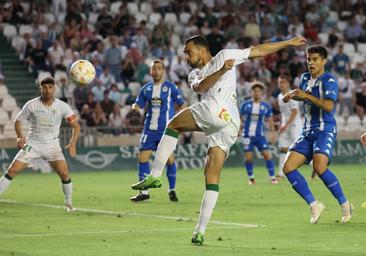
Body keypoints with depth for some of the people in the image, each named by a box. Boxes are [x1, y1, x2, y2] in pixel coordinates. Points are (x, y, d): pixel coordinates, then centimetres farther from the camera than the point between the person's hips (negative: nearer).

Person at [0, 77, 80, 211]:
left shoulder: (63, 106, -7)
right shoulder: (31, 105, -8)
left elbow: (76, 126, -2)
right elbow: (18, 121, 4)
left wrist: (72, 144, -19)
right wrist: (20, 137, -15)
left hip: (52, 145, 0)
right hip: (32, 144, 0)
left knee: (64, 172, -17)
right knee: (12, 170, -11)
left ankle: (69, 203, 3)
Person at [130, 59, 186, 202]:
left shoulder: (170, 87, -1)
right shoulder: (146, 89, 10)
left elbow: (182, 105, 3)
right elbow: (138, 104, 12)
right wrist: (135, 107, -12)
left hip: (166, 129, -4)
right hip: (150, 129, 4)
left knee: (169, 158, -5)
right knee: (143, 157, -3)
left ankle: (172, 190, 11)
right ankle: (144, 192, 4)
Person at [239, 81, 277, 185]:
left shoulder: (266, 106, 2)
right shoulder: (245, 105, 0)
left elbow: (270, 120, 10)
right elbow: (240, 118, 7)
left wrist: (272, 133, 0)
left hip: (260, 135, 0)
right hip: (248, 135, 0)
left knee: (267, 155, -9)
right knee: (248, 157, -3)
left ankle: (272, 177, -2)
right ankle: (251, 178, 15)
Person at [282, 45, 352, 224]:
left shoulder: (329, 80, -9)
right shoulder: (305, 78, 13)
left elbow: (329, 106, -24)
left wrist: (307, 95, -26)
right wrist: (291, 95, 15)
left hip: (325, 131, -8)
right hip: (308, 132, 8)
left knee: (319, 167, -28)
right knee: (288, 168, -7)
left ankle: (344, 204, -10)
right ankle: (314, 205, 1)